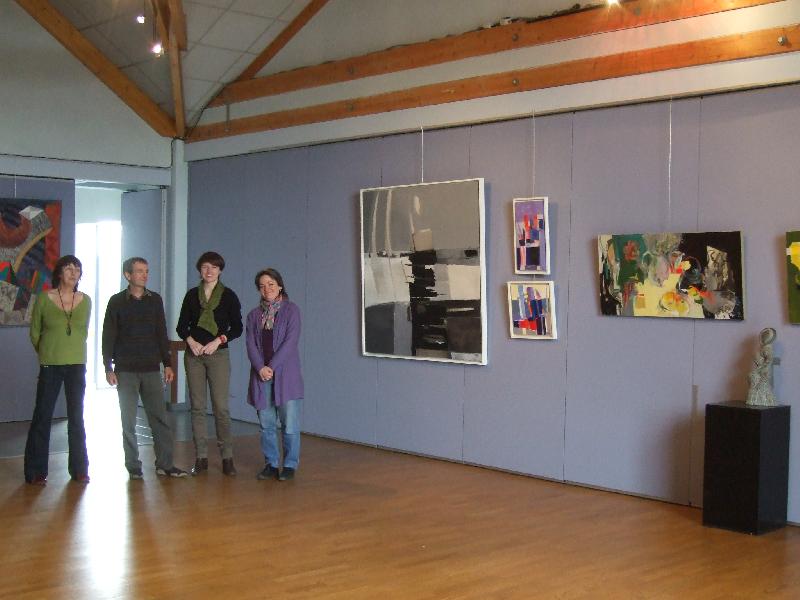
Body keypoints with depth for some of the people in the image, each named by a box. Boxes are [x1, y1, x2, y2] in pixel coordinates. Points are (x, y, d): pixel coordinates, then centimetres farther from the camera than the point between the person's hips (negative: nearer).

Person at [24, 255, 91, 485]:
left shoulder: (85, 301, 3)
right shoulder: (44, 299, -4)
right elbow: (35, 333, 6)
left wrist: (73, 351, 13)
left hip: (77, 365, 2)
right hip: (50, 366, -2)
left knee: (77, 418, 8)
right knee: (42, 417, 1)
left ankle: (79, 469, 17)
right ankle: (35, 472, 10)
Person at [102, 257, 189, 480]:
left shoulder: (155, 300, 8)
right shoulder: (117, 302, 1)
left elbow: (161, 334, 11)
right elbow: (108, 337, 1)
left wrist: (167, 364, 6)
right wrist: (108, 368, -5)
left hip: (151, 369, 2)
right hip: (125, 370, -2)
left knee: (159, 418, 0)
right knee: (129, 421, 3)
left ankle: (165, 464, 5)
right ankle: (133, 467, 10)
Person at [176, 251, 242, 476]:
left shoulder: (228, 295, 2)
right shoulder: (192, 295, 9)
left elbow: (237, 328, 0)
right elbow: (182, 326, 10)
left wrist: (218, 341, -13)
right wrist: (191, 341, -8)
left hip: (218, 354, -3)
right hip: (193, 354, 3)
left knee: (221, 407, -7)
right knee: (197, 407, 2)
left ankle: (227, 457, -1)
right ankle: (201, 457, 8)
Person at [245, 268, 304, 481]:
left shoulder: (291, 310, 1)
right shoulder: (254, 315, 13)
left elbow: (290, 341, -8)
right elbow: (251, 344, 5)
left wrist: (272, 366, -13)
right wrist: (260, 367, -11)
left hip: (285, 375, -4)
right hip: (261, 376, 4)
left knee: (289, 423, -3)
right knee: (266, 424, 7)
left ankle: (290, 465, 7)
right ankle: (271, 464, 16)